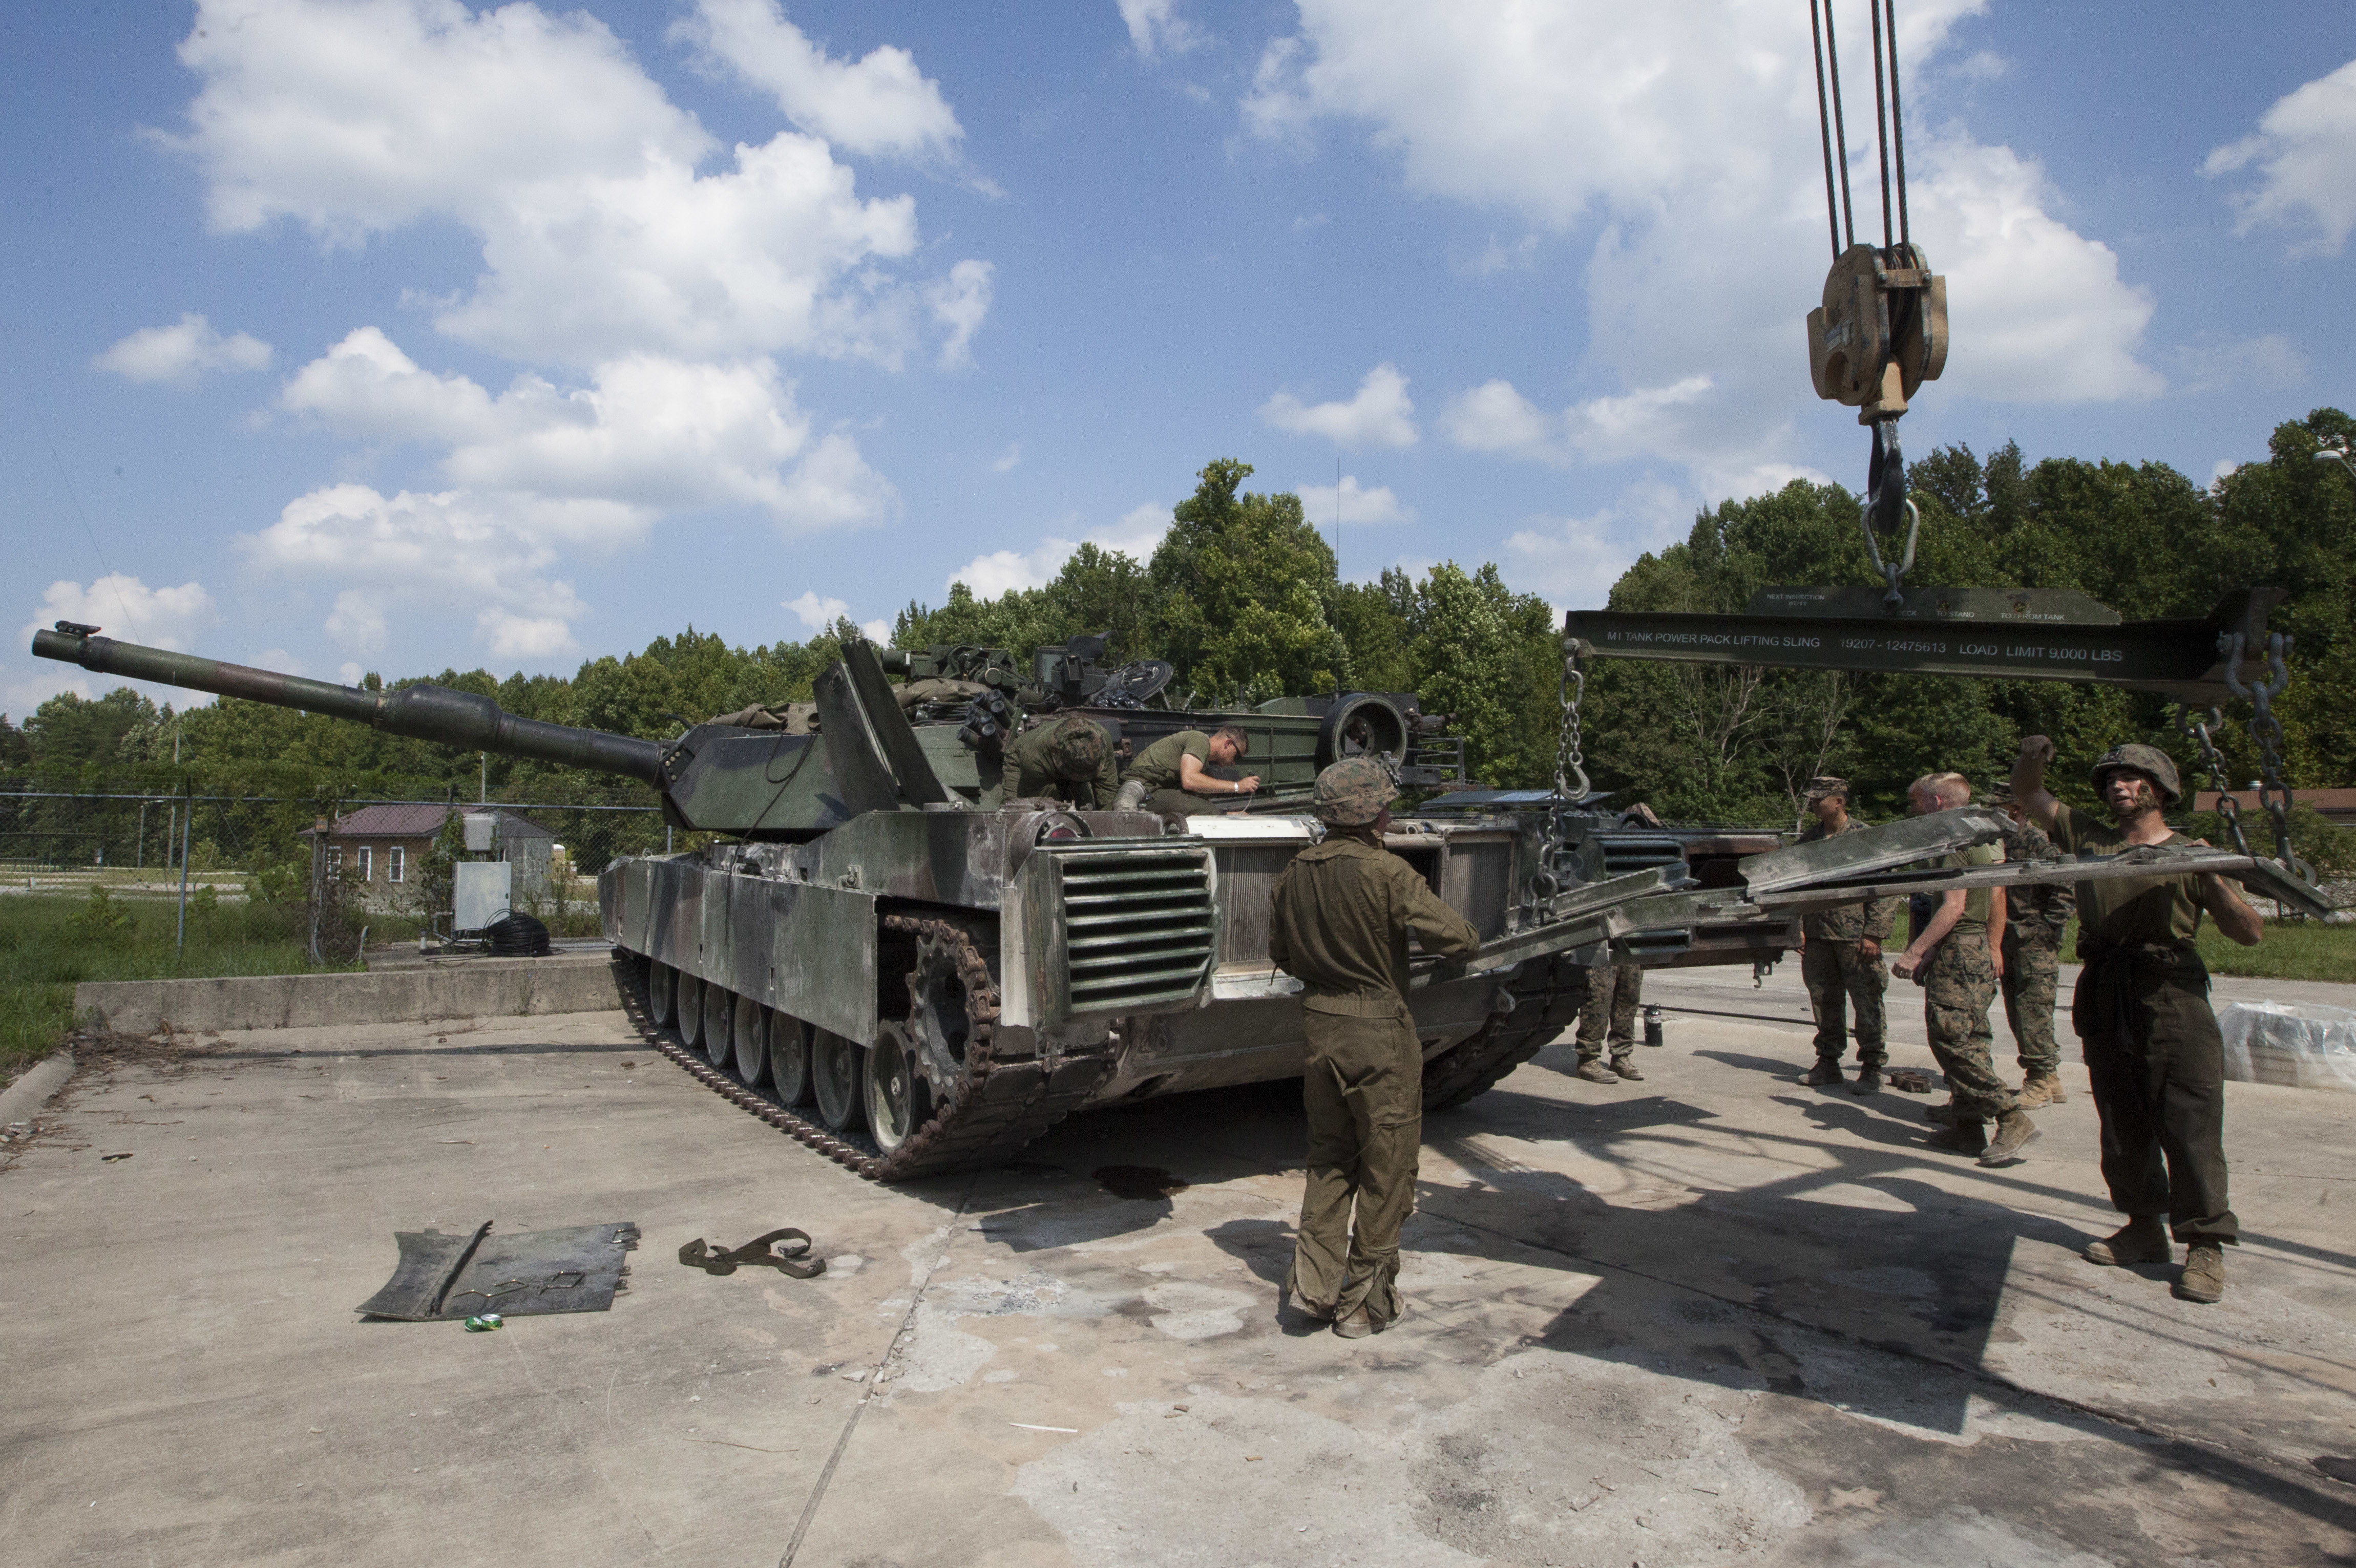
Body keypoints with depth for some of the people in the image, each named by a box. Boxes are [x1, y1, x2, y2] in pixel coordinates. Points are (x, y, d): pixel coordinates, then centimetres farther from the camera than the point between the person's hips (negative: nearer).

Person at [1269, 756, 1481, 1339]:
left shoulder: (1294, 874, 2)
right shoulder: (1386, 872, -17)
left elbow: (1280, 953, 12)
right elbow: (1455, 938, -19)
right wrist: (1470, 936, 3)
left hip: (1317, 1024, 6)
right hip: (1380, 1032, -5)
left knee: (1328, 1156, 20)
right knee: (1386, 1166, 9)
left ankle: (1315, 1279, 15)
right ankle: (1366, 1300, 18)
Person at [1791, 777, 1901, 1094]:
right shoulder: (1808, 839, 11)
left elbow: (1886, 892, -6)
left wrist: (1874, 934, -12)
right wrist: (1799, 927, 7)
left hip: (1856, 937, -5)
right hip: (1817, 936, 5)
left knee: (1867, 1003, 0)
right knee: (1824, 1002, 11)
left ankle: (1872, 1069, 9)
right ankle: (1828, 1064, 22)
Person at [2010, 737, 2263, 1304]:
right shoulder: (2087, 837, 9)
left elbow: (2250, 934, -3)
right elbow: (2027, 794, 15)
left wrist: (2214, 880, -19)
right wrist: (2032, 758, -6)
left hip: (2172, 1000, -4)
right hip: (2103, 1000, 4)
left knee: (2189, 1124, -5)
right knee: (2122, 1125, 11)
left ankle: (2205, 1244, 4)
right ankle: (2144, 1230, 23)